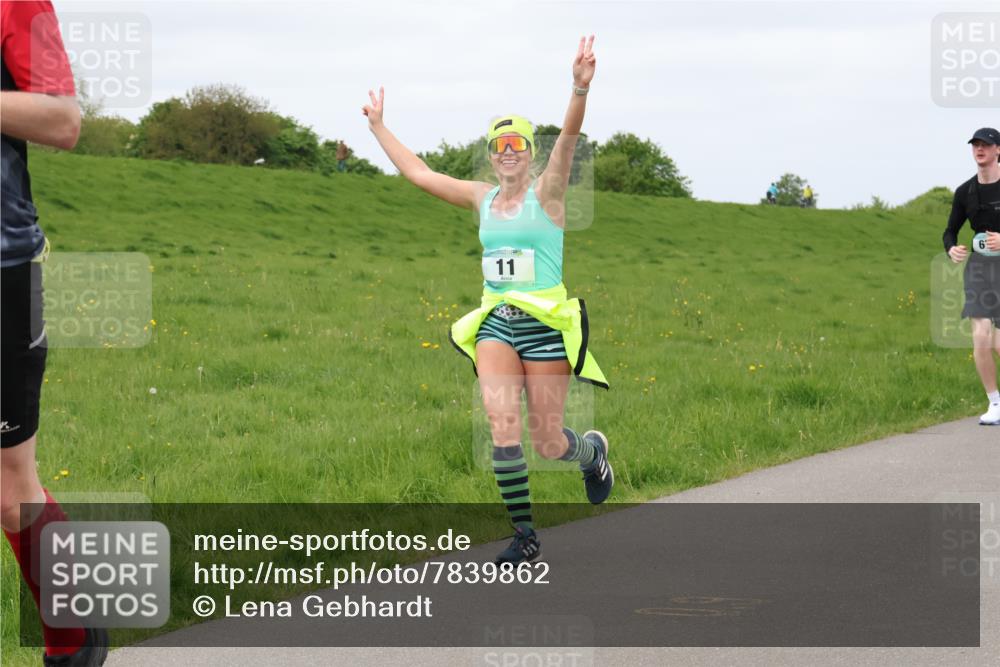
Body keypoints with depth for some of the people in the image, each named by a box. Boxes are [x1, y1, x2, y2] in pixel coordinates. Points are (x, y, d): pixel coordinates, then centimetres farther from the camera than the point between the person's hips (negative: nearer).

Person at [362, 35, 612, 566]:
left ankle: (593, 452, 38)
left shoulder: (546, 193, -2)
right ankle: (523, 534, -5)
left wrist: (580, 89, -36)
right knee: (502, 426, -15)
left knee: (547, 442, 1)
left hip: (546, 325, -4)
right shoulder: (481, 198, 11)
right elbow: (418, 173, 21)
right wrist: (378, 127, 26)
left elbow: (568, 138, -20)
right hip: (495, 324, 4)